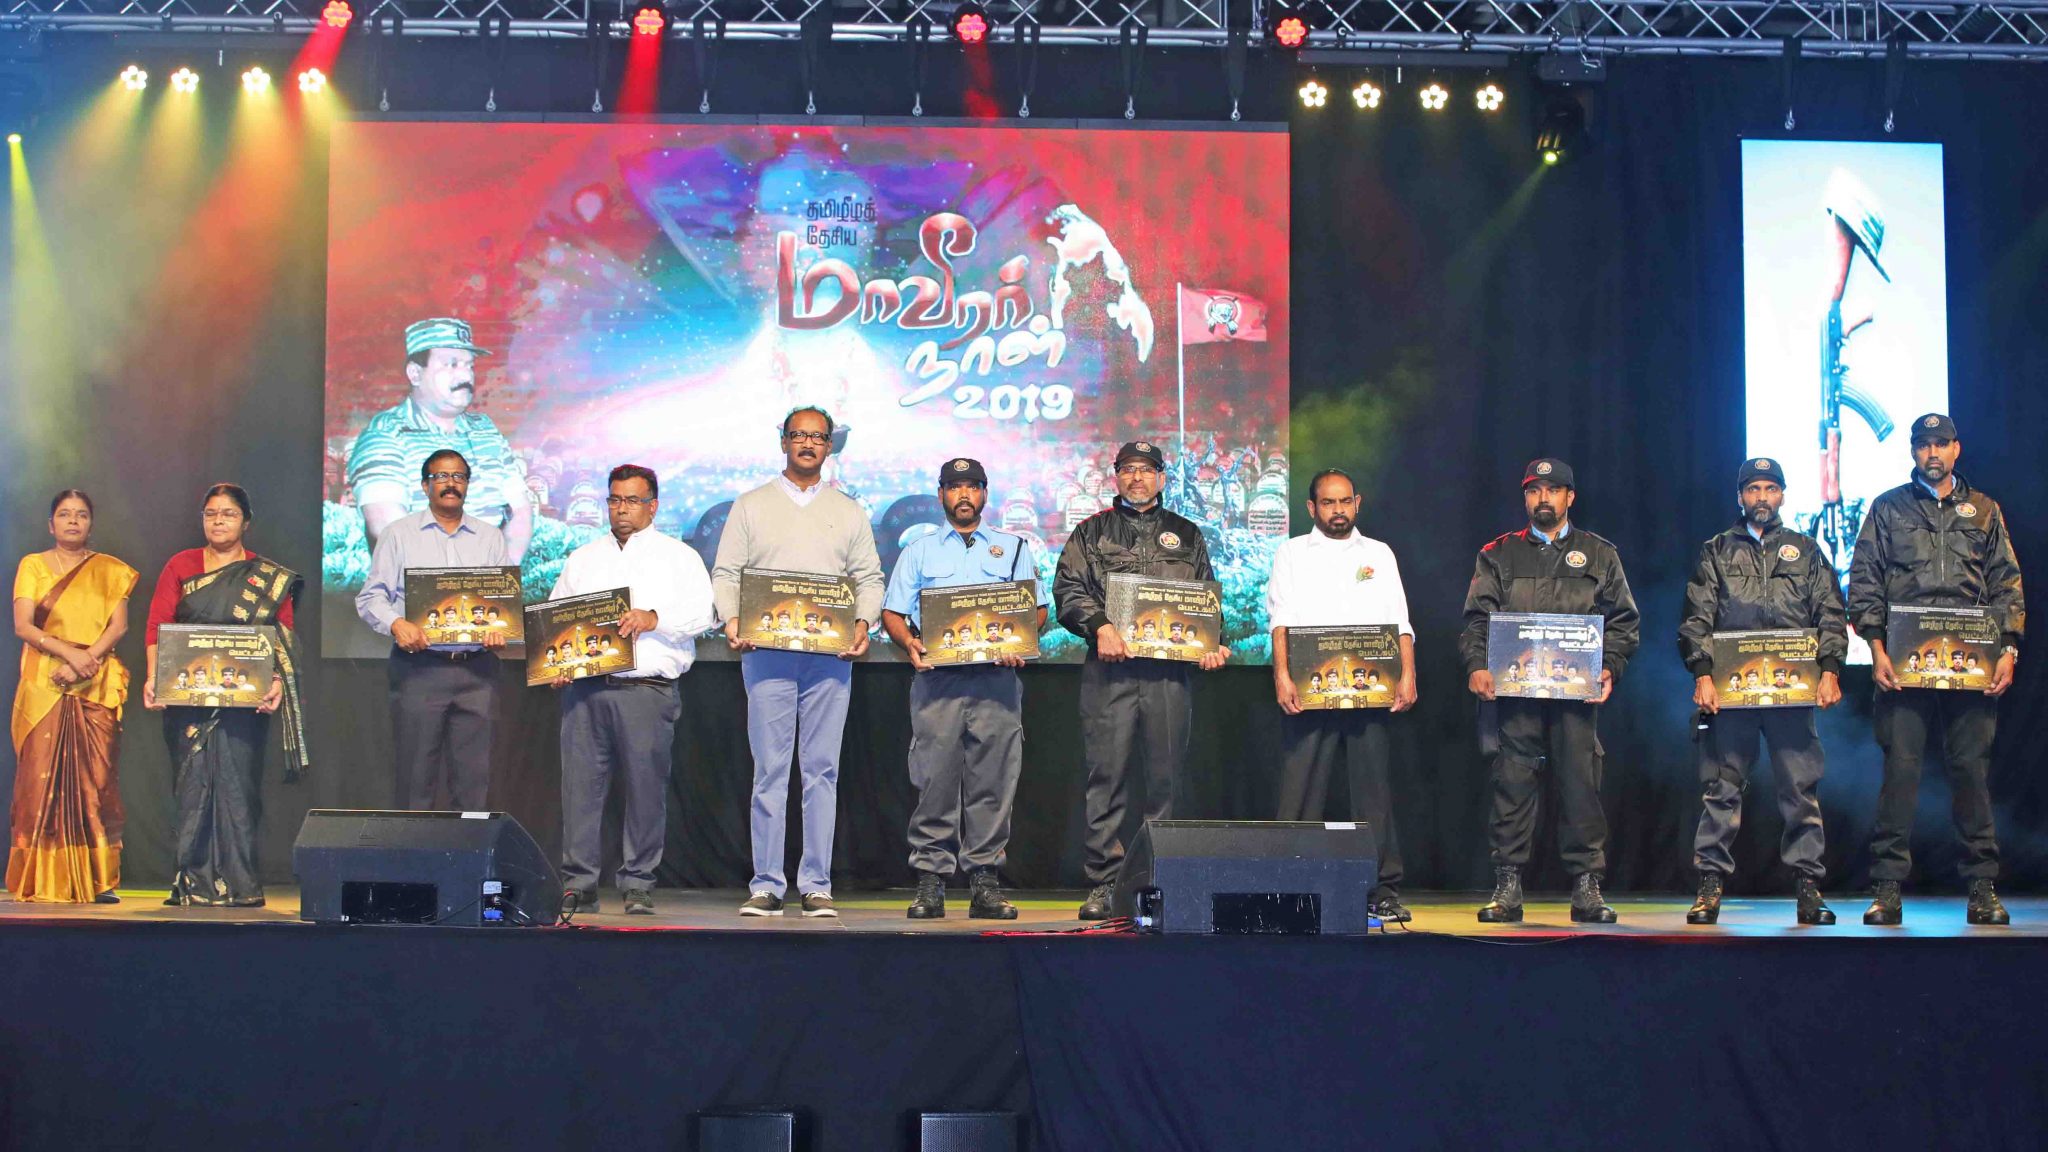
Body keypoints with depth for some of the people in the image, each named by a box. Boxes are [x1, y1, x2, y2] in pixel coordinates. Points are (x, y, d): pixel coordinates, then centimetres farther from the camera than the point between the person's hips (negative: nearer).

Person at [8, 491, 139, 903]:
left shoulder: (111, 571, 13)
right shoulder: (32, 566, 10)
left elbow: (119, 625, 2)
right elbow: (23, 626, -1)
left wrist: (86, 660, -13)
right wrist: (69, 652, -15)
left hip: (97, 688, 0)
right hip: (44, 687, 0)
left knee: (96, 779, -6)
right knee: (43, 778, -6)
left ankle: (99, 881, -7)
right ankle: (44, 883, -6)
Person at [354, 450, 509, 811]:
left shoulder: (490, 538, 16)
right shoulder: (399, 534, 10)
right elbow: (370, 598, 5)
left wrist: (500, 628, -8)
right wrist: (396, 624, -15)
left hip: (477, 669, 2)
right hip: (419, 667, -2)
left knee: (474, 780, 0)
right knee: (416, 780, -3)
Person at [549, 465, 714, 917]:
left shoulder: (678, 556, 11)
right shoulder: (582, 559, 21)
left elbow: (700, 612, -3)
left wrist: (653, 618, -18)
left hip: (647, 688, -3)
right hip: (585, 688, 3)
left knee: (645, 787, -4)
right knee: (580, 785, -1)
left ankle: (638, 884, 5)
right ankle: (578, 885, 4)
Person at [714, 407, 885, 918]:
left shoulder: (849, 511, 15)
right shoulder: (751, 506, 11)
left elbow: (869, 579, 12)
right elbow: (726, 573, 7)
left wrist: (863, 623, -6)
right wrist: (732, 621, -10)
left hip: (830, 655, 1)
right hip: (766, 652, -1)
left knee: (822, 770, 0)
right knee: (769, 770, -3)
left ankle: (817, 885, 4)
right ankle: (766, 885, 1)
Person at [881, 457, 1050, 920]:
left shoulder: (1014, 548, 18)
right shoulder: (919, 552, 18)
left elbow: (1038, 610, 12)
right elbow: (892, 612, 12)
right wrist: (910, 643, -9)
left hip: (997, 677, 0)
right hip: (938, 677, 0)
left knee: (993, 779, -3)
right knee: (936, 779, -5)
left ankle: (984, 880, 0)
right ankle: (930, 881, -2)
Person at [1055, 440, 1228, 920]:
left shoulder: (1187, 536, 19)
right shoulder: (1091, 533, 13)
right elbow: (1068, 588, 3)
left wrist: (1211, 644, 2)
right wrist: (1100, 625, -13)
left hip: (1170, 671, 2)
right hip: (1109, 670, -1)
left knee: (1166, 778, 2)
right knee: (1107, 776, -3)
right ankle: (1103, 883, 1)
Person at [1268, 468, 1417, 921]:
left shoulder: (1379, 554, 17)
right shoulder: (1293, 553, 12)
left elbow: (1400, 623, 10)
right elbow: (1281, 620, 1)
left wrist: (1407, 675, -4)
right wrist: (1282, 675, -12)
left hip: (1369, 688, 2)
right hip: (1309, 688, -1)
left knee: (1373, 786, 0)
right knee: (1301, 789, -4)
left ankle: (1383, 891, 3)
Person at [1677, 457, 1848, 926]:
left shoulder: (1806, 551, 16)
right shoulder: (1716, 552, 14)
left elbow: (1831, 616, 11)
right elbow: (1697, 618, 7)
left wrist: (1830, 670, -3)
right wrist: (1702, 673, -6)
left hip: (1793, 688, 1)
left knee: (1801, 787, -1)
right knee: (1721, 787, -1)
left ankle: (1808, 886, 4)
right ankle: (1711, 883, 2)